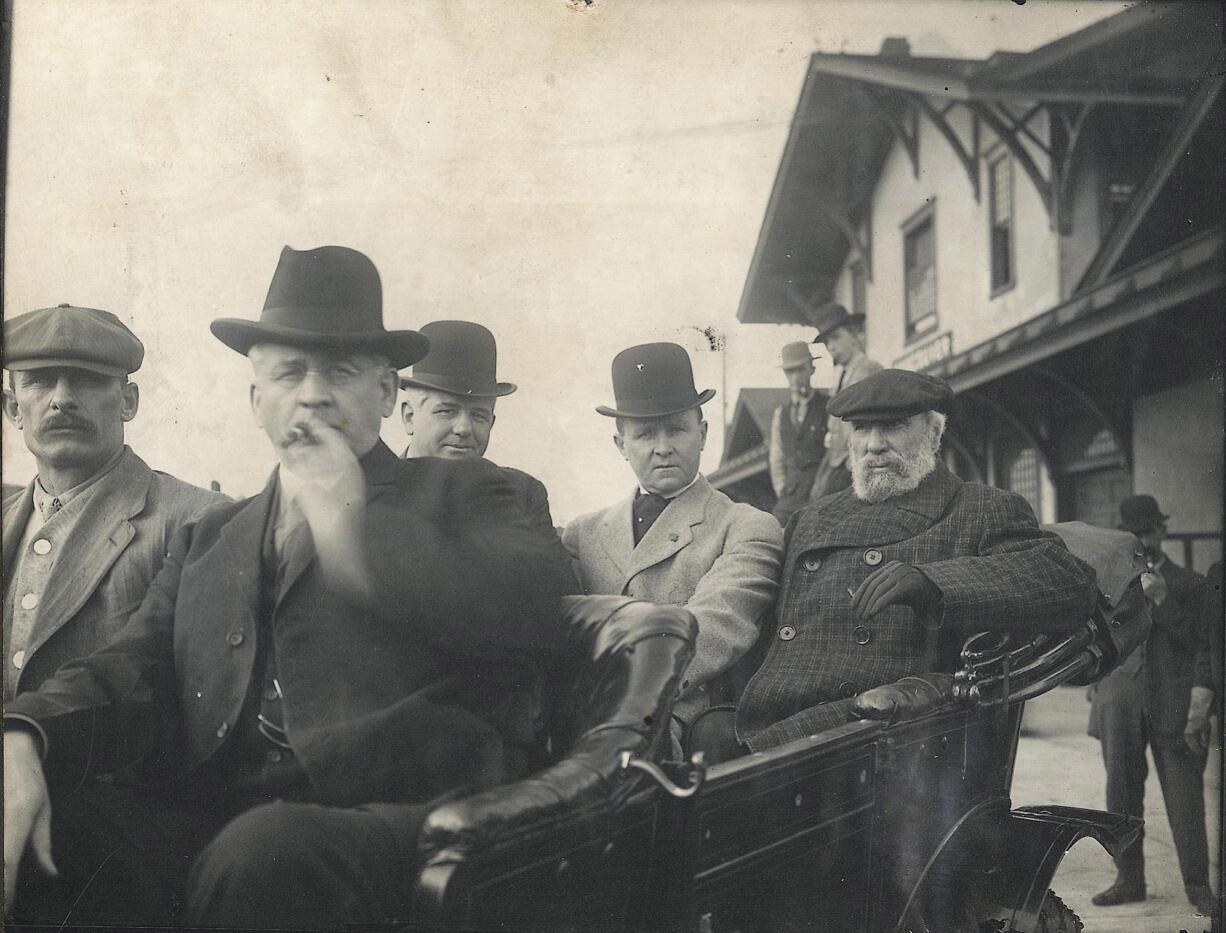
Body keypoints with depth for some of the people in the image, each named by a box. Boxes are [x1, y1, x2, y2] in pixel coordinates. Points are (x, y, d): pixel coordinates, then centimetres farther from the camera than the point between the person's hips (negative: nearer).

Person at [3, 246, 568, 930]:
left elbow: (533, 620, -9)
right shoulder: (210, 539, 26)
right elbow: (133, 672, 11)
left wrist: (351, 526, -4)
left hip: (401, 815, -3)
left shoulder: (458, 494, 12)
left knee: (265, 853, -36)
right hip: (209, 821, 3)